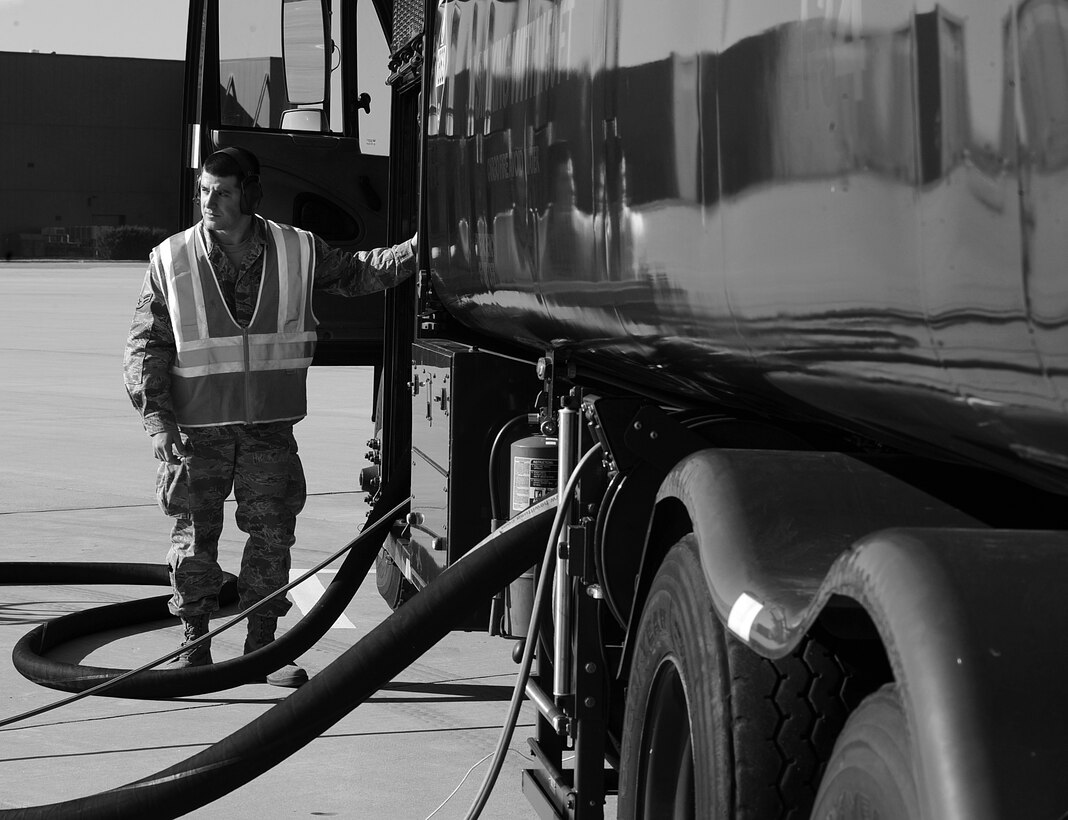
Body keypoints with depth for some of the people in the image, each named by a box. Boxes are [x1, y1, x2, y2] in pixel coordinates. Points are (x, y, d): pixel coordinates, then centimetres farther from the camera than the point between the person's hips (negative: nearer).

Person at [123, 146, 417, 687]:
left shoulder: (297, 252, 2)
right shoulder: (171, 260, -2)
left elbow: (355, 273, 18)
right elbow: (145, 345, 1)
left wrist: (415, 251, 6)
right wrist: (155, 416, -8)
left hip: (270, 425, 2)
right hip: (197, 427, -1)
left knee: (272, 535, 3)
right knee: (194, 536, 1)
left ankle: (262, 645, 16)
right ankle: (193, 645, 16)